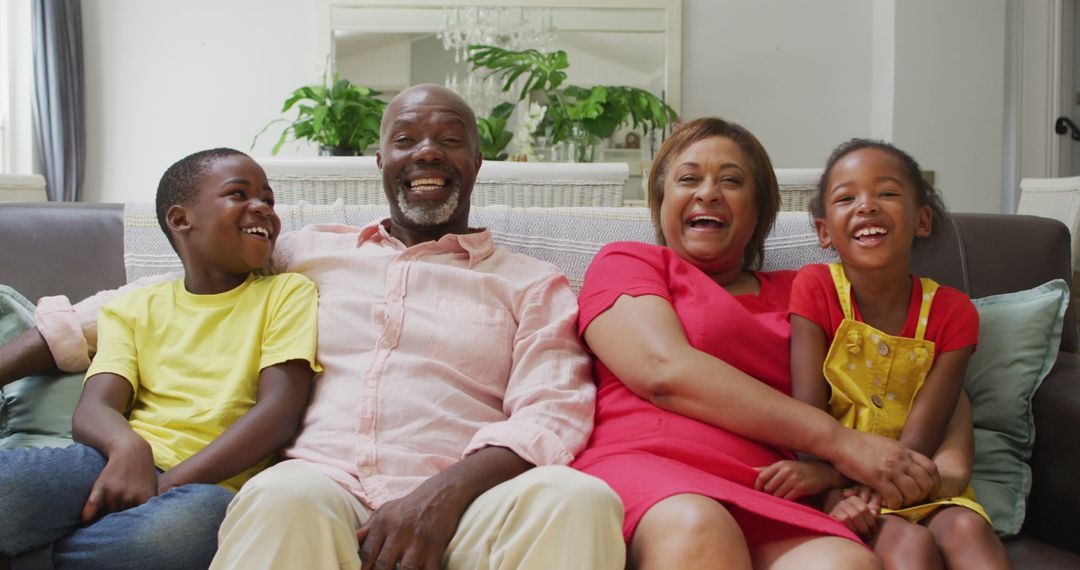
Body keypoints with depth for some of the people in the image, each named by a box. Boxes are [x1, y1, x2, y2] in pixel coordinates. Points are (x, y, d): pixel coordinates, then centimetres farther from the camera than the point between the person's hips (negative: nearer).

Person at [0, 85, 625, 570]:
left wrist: (444, 494, -17)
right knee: (286, 497, -36)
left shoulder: (532, 283, 17)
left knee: (578, 498, -32)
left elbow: (552, 414, 2)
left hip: (456, 506, 0)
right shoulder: (309, 250, 23)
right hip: (320, 482, 1)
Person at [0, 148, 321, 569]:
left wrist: (169, 486, -14)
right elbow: (92, 410, 4)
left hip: (210, 485, 0)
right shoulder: (134, 308, 19)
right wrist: (128, 447, -22)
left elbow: (279, 411, -3)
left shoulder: (288, 293, 11)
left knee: (200, 513, -39)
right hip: (121, 467, 1)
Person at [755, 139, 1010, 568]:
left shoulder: (952, 312, -3)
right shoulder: (816, 289, -5)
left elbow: (916, 445, -10)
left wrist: (833, 472, -28)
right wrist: (837, 499, -29)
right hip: (835, 486, -2)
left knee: (967, 528, -28)